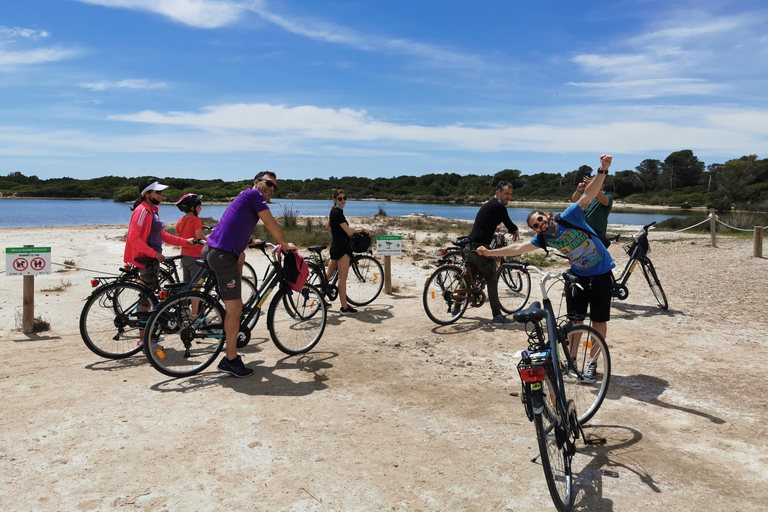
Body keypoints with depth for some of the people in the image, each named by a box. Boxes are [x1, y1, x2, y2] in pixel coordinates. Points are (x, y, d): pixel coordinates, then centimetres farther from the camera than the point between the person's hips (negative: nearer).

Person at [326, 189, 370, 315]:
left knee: (329, 275, 16)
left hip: (335, 246, 10)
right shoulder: (337, 213, -16)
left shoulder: (333, 211, 14)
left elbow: (328, 225, 31)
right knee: (342, 277, -8)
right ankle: (344, 307, -7)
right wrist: (362, 229, -4)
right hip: (342, 247, -10)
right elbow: (349, 232, -17)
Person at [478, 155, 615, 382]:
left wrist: (603, 170, -43)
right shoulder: (544, 239, -7)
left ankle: (593, 363, 11)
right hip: (578, 275, 4)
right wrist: (490, 252, -1)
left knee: (599, 320, 0)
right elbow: (518, 247, 0)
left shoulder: (569, 217, -20)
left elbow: (589, 193, -29)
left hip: (601, 273, -4)